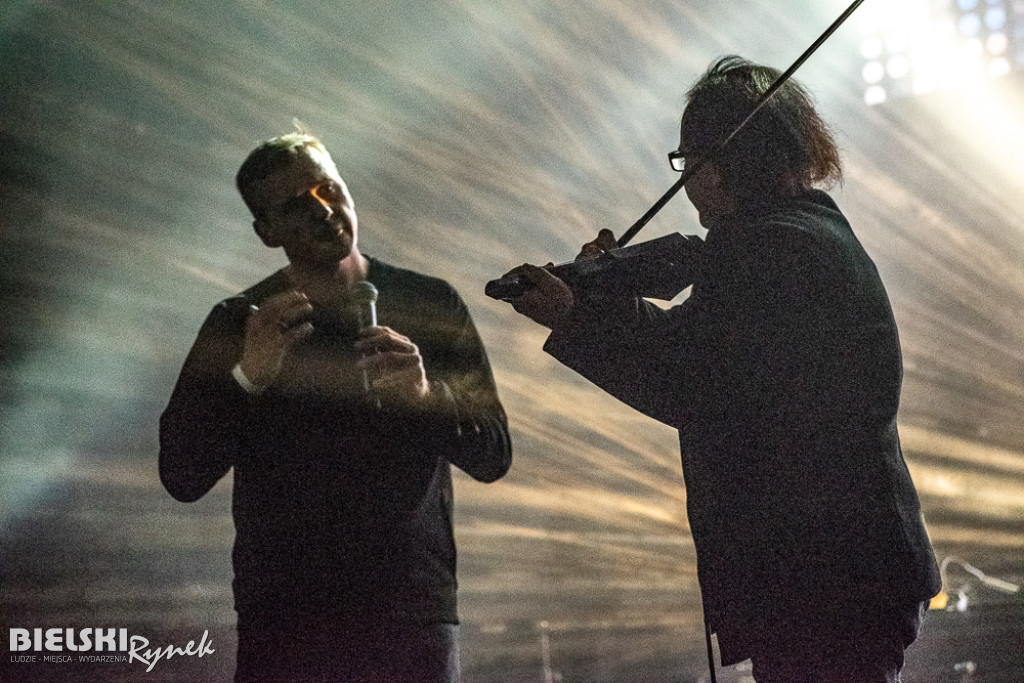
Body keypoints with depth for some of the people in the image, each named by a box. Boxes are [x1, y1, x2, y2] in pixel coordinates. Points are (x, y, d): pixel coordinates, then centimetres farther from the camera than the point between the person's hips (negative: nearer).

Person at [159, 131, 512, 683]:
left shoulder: (430, 306, 6)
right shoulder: (237, 325, 6)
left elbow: (492, 457, 3)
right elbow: (181, 478, 0)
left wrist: (425, 394, -16)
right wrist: (247, 377, -14)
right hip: (282, 616, 0)